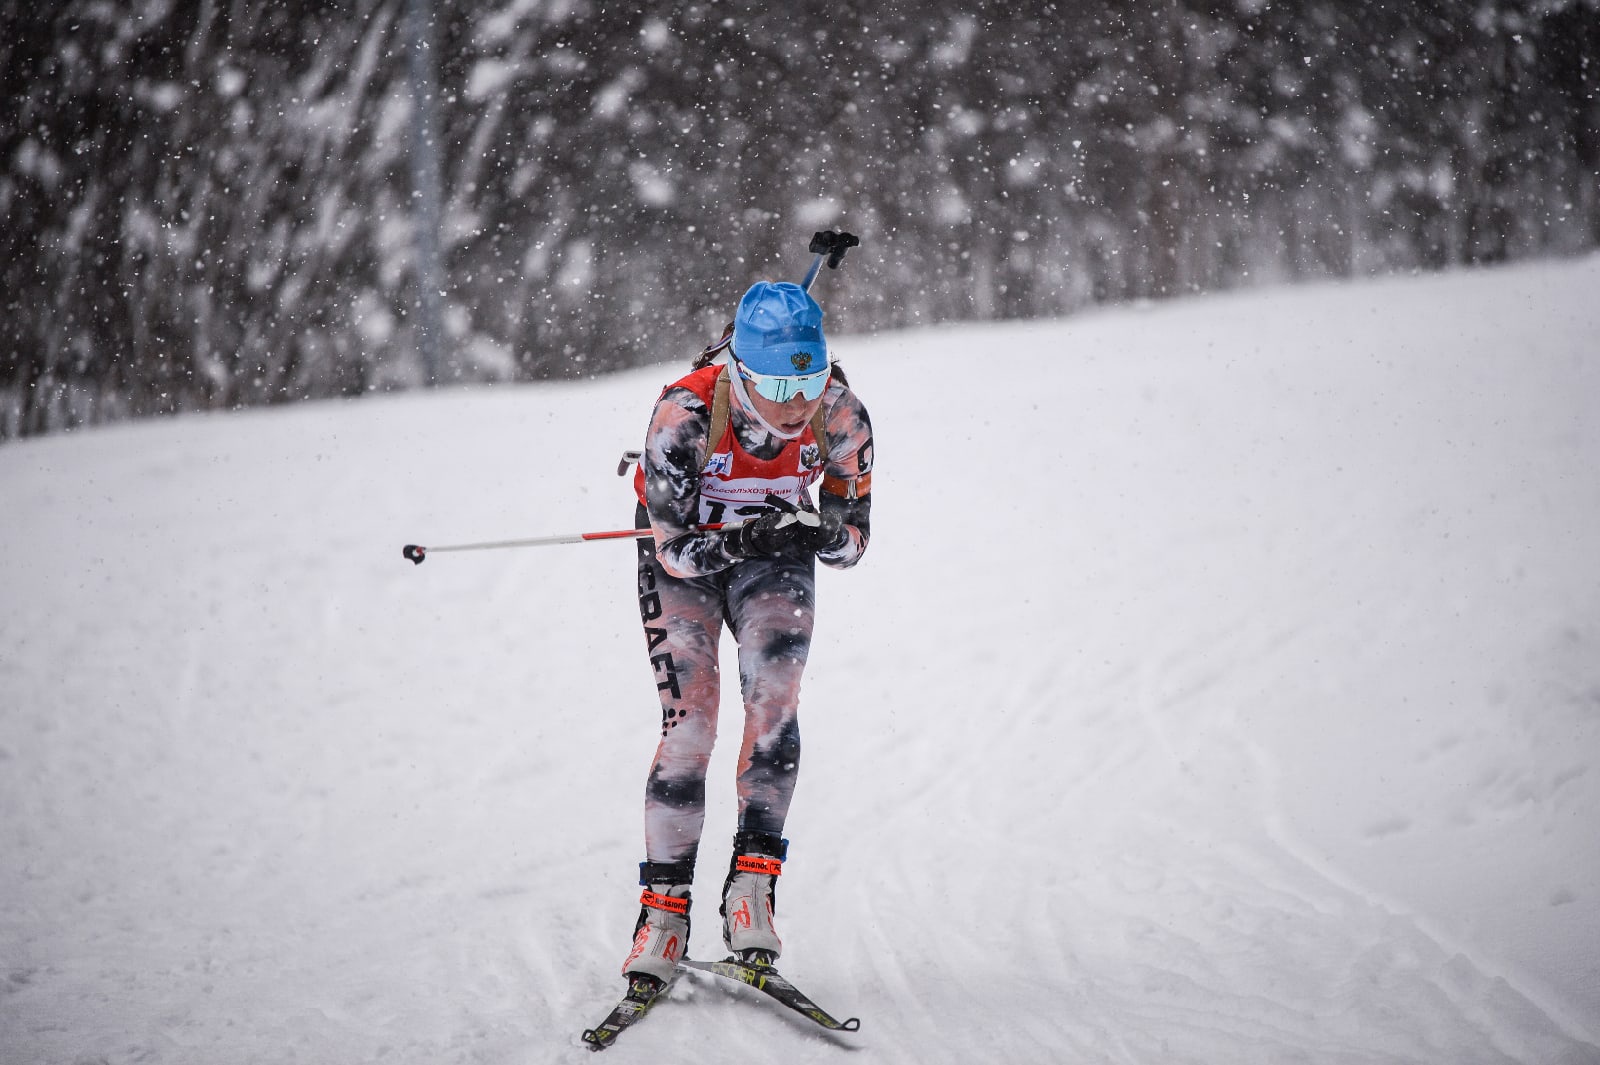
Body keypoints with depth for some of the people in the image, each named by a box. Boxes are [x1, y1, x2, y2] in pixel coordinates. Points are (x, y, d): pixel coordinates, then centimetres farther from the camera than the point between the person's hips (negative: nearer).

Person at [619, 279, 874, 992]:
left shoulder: (839, 417, -24)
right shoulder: (684, 415, -33)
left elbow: (852, 540, -14)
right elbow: (676, 548, -28)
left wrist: (821, 535, -37)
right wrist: (745, 538, -47)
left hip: (774, 557, 2)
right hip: (682, 559, -2)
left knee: (773, 704, -22)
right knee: (689, 725, -15)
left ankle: (752, 881, -17)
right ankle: (664, 909, -6)